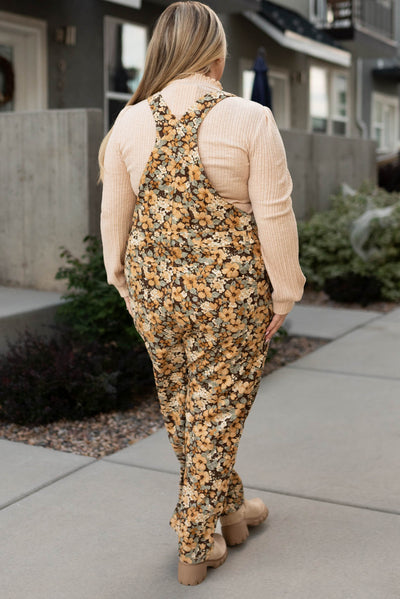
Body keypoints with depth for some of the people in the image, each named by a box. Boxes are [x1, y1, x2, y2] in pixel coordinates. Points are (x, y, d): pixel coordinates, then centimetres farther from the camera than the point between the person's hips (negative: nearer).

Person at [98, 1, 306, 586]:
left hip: (155, 286, 4)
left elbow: (115, 213, 5)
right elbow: (274, 215, -11)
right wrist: (283, 291, -1)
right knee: (217, 409, 11)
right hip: (231, 289, -3)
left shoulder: (130, 122, -1)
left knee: (179, 405, 21)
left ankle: (229, 507, 40)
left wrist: (122, 278, 18)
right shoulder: (250, 120, -11)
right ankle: (196, 545, 21)